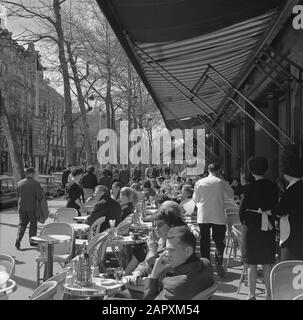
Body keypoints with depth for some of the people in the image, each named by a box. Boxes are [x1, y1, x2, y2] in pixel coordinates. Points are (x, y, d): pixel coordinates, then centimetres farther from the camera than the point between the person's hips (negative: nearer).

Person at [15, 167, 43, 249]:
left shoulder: (19, 183, 2)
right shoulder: (36, 184, -12)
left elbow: (18, 195, 9)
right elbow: (40, 196, -14)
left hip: (21, 207, 3)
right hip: (32, 207, -3)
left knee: (22, 224, 12)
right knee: (33, 224, 13)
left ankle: (18, 240, -5)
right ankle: (32, 241, 21)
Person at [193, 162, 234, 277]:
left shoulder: (199, 182, 0)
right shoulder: (221, 182, -5)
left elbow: (195, 199, 9)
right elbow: (232, 195, 7)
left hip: (203, 217, 2)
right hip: (218, 216, -2)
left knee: (204, 242, 9)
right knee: (219, 242, 9)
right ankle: (219, 265, 3)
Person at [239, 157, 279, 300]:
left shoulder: (250, 187, -12)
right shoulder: (273, 186, 0)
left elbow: (242, 210, -8)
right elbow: (276, 207, 7)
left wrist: (244, 223, 7)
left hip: (252, 226, -4)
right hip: (269, 227, 4)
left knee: (252, 263, 4)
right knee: (268, 263, 13)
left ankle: (252, 295, 9)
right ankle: (269, 294, 20)